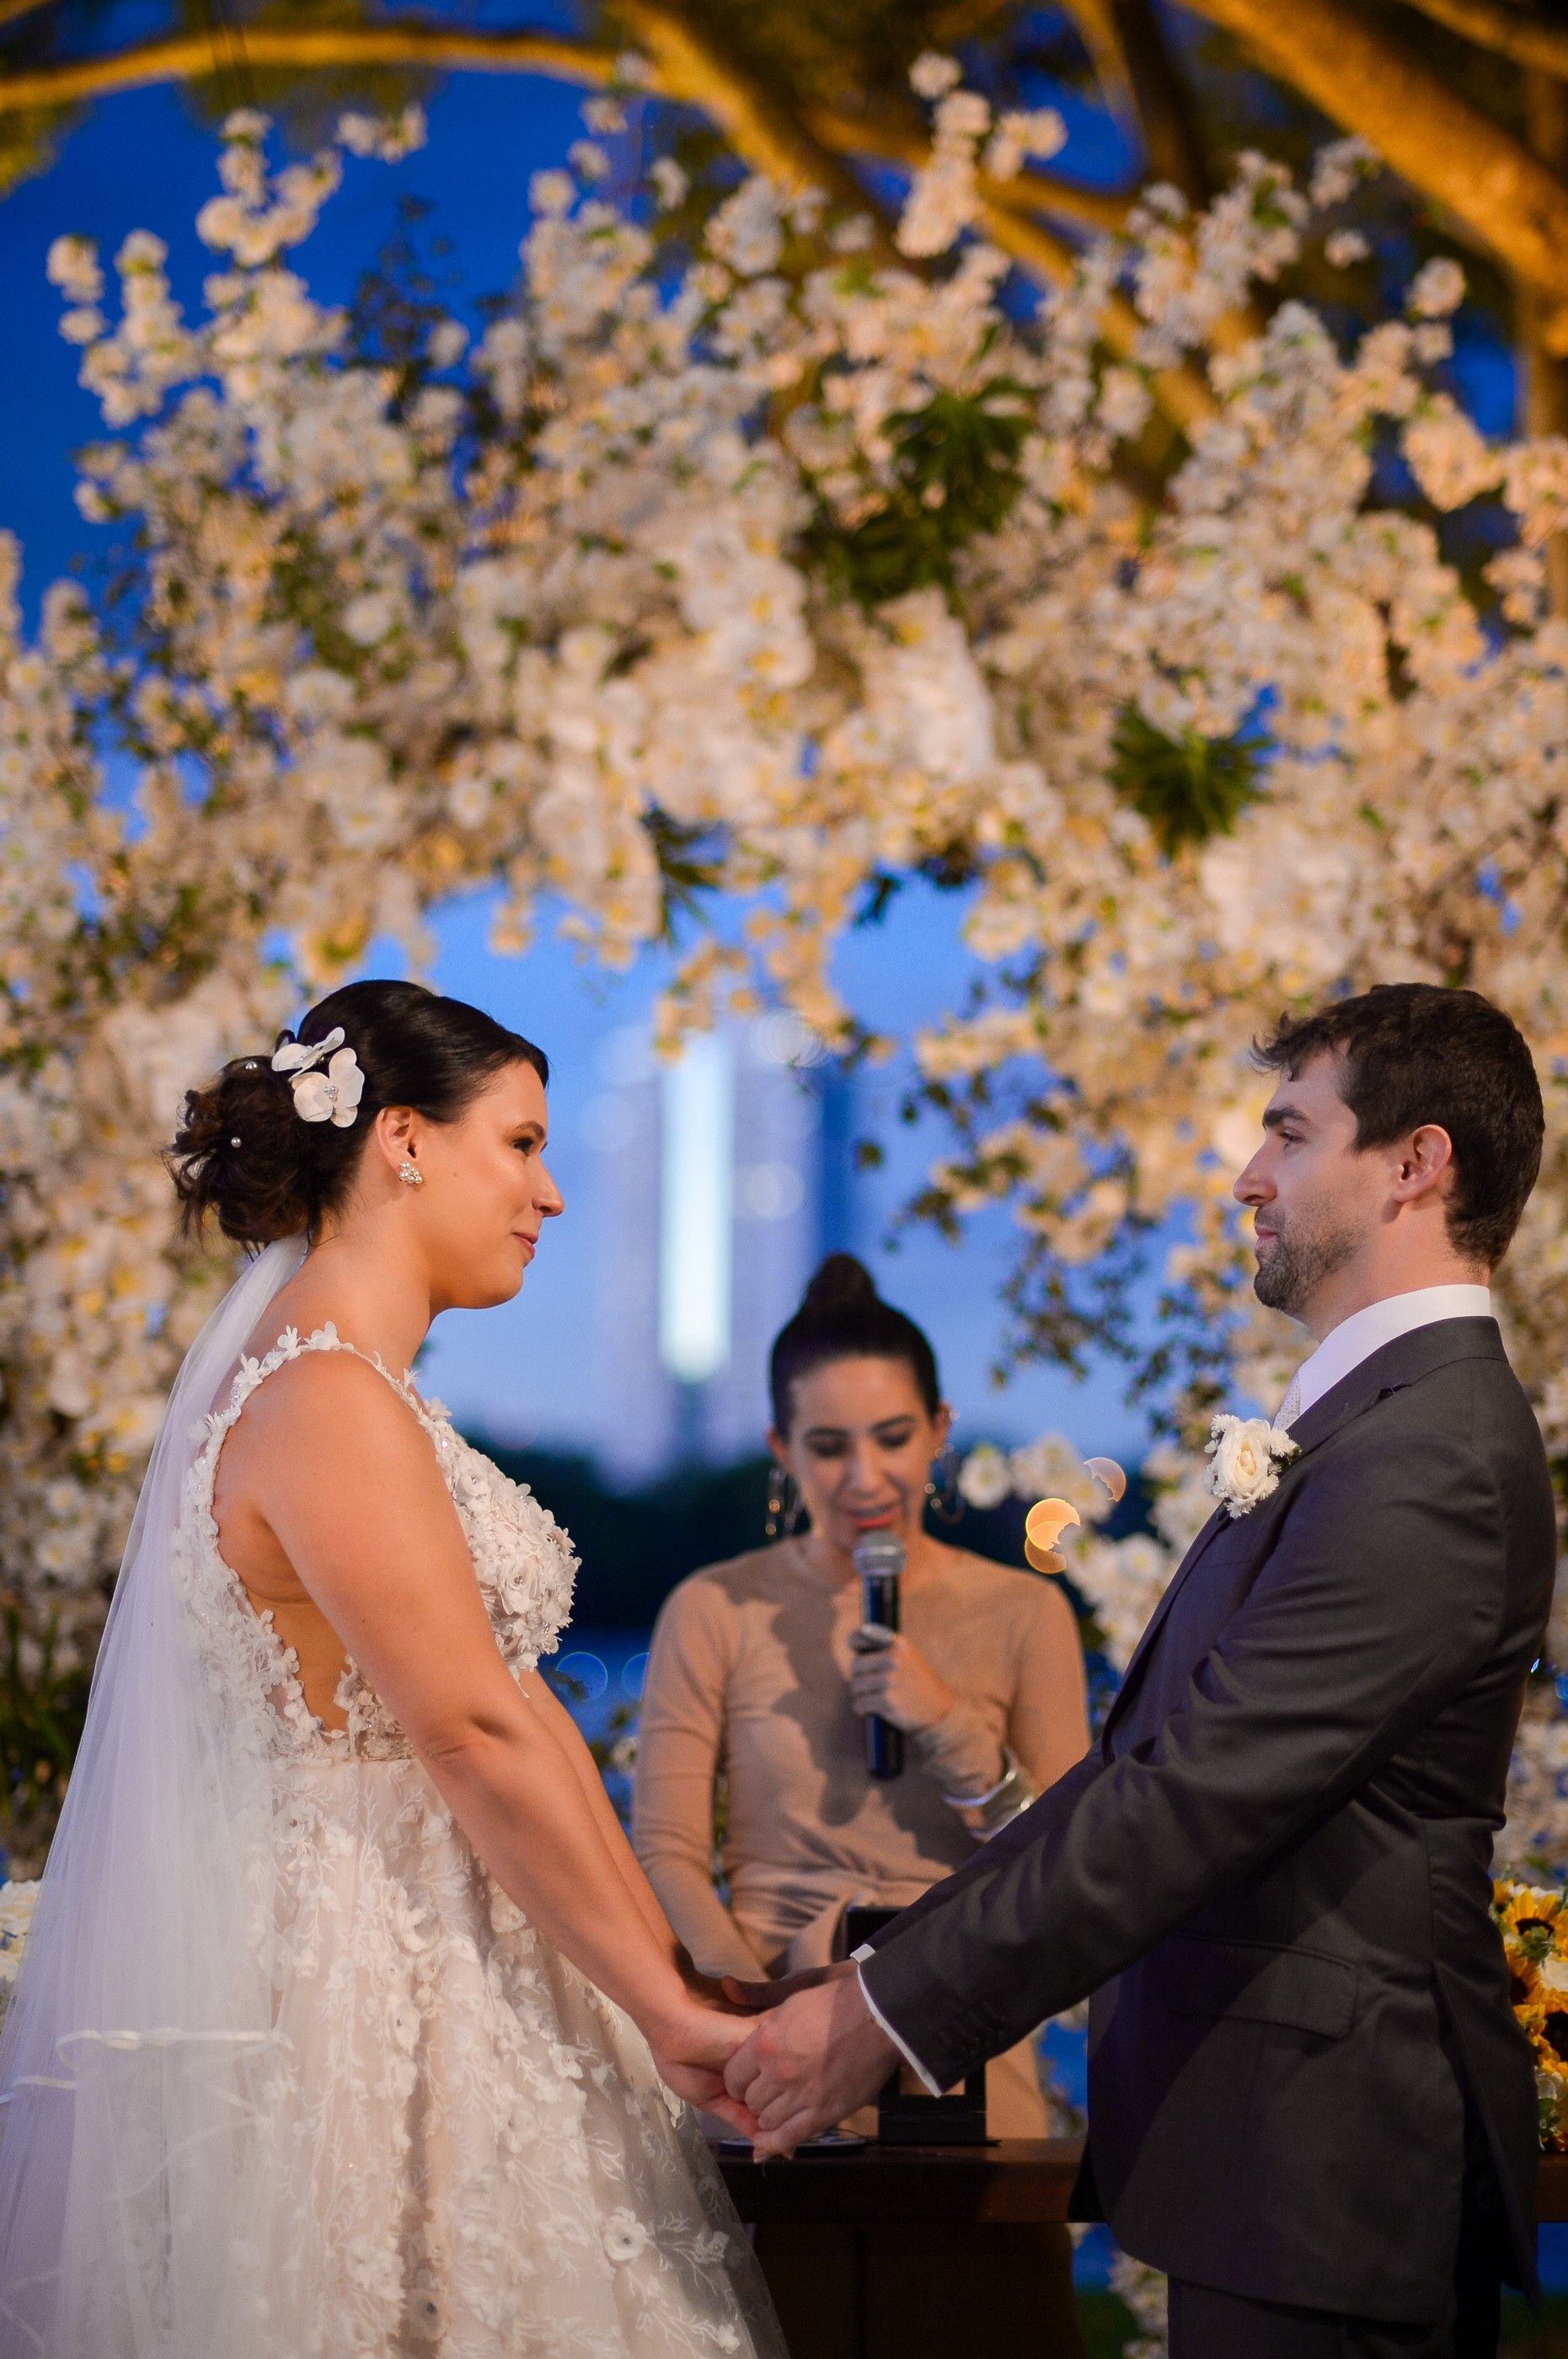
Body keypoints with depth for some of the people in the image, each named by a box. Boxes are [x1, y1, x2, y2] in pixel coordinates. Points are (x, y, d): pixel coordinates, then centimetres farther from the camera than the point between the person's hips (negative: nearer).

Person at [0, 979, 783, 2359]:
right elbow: (477, 1739, -19)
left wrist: (671, 1985, 9)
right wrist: (666, 2009, -14)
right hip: (357, 1977, -10)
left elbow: (521, 1710, 11)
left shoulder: (352, 1387, 14)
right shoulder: (330, 1406, -17)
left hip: (428, 1964, 10)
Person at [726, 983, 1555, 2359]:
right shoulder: (1384, 1421, 16)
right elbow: (1150, 1763, 15)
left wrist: (889, 2012, -20)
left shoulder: (1432, 1458, -18)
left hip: (1325, 2154, -9)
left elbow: (1199, 1794, -23)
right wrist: (897, 1971, 10)